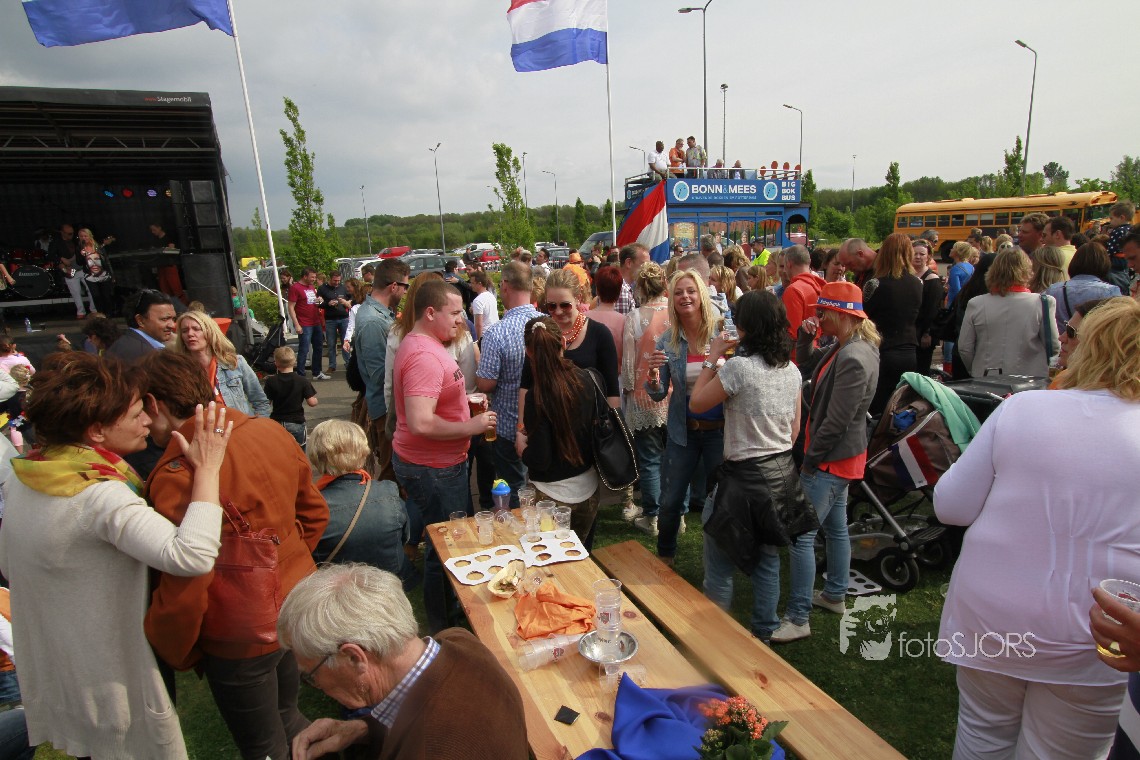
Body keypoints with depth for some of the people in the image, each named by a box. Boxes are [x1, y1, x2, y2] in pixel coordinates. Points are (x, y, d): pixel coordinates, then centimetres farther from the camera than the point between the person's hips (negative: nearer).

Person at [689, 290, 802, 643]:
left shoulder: (738, 367, -20)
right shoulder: (792, 370, 2)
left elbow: (696, 403, -9)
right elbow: (794, 430, 10)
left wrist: (712, 358, -2)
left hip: (745, 474, -7)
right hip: (783, 472, 7)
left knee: (719, 560, 10)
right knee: (768, 558, 20)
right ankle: (764, 633, 34)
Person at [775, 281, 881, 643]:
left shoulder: (853, 359, -25)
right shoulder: (842, 348, 7)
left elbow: (837, 422, -26)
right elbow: (809, 368, 19)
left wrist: (810, 459, -16)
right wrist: (805, 337, 1)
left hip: (832, 460, -11)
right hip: (837, 457, 11)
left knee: (800, 535, -7)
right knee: (835, 527, 22)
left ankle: (797, 619, 2)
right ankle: (835, 595, 40)